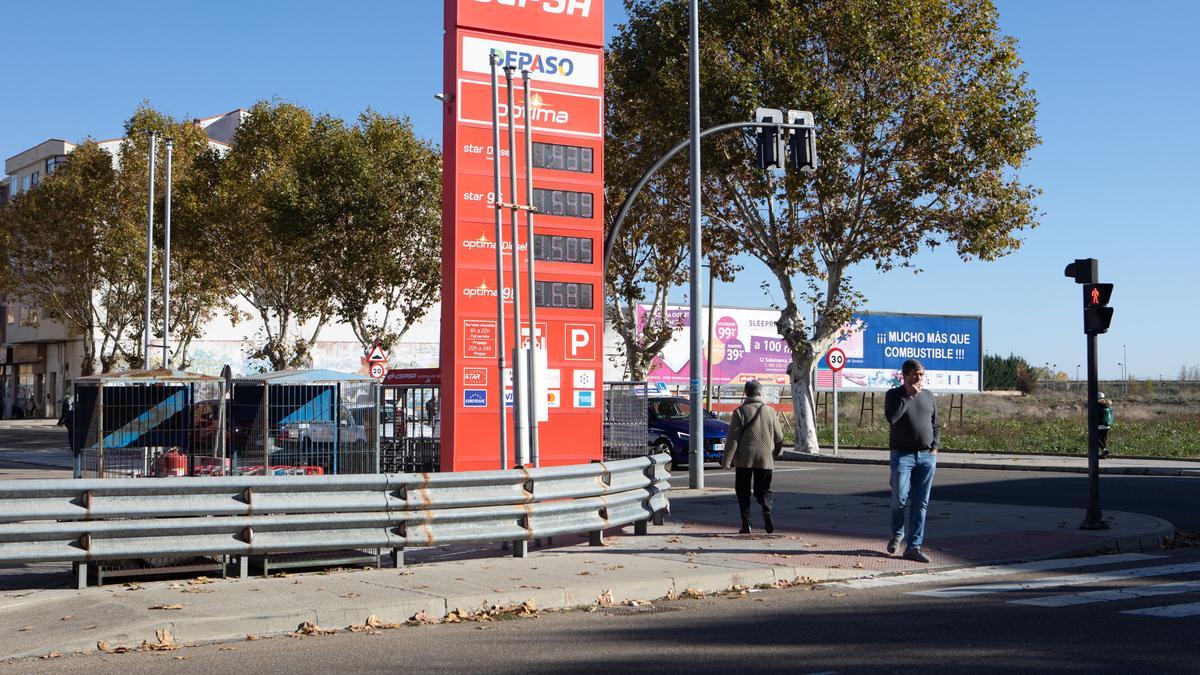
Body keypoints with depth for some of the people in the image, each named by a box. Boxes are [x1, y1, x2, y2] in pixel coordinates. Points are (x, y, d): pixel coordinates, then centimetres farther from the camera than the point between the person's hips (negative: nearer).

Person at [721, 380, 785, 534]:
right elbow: (779, 437, 7)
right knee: (762, 489, 10)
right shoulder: (770, 412, 3)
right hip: (765, 459, 2)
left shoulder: (740, 412, -5)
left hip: (744, 459, -2)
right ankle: (766, 509, -20)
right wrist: (776, 453, 25)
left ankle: (746, 522, 3)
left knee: (743, 491, 9)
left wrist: (726, 461, -7)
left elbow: (732, 438, -9)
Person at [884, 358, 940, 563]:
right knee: (900, 499, -7)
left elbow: (935, 425, 19)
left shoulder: (928, 396, 13)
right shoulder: (894, 395, 1)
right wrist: (909, 396, -16)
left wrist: (935, 446, 5)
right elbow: (891, 417, -19)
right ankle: (896, 534, 21)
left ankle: (914, 546, 6)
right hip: (902, 455, -4)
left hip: (927, 457, 4)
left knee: (920, 504, 2)